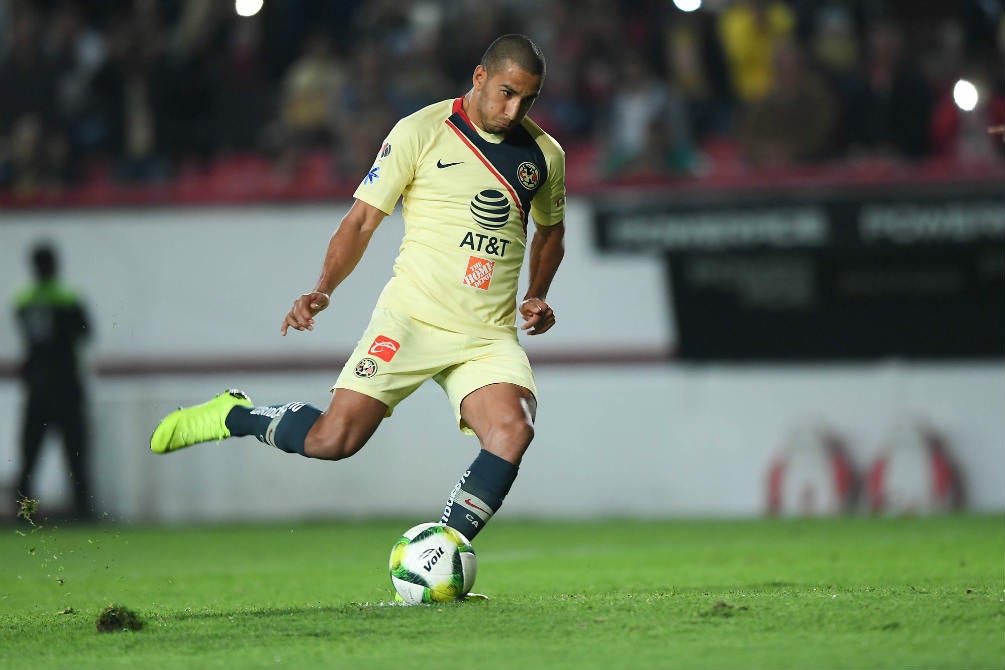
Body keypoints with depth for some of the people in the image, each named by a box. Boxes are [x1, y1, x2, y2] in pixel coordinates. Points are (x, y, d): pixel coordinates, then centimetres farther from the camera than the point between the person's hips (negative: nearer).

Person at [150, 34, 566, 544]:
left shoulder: (545, 154, 8)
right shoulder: (420, 132, -4)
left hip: (490, 335, 3)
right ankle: (235, 415, 17)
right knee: (332, 439, -13)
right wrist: (323, 289, -12)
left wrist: (537, 295, 11)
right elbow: (362, 219, 1)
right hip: (410, 318, -3)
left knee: (513, 430, -25)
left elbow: (551, 230, 27)